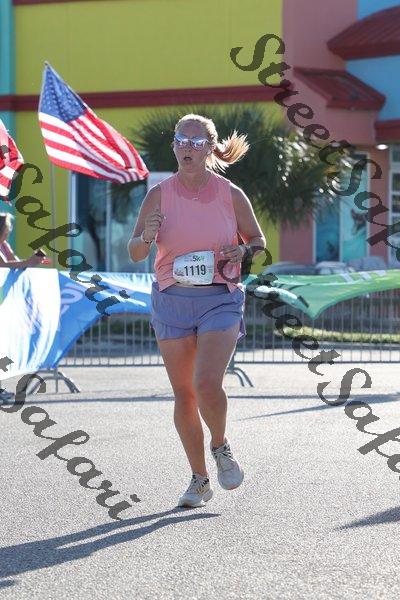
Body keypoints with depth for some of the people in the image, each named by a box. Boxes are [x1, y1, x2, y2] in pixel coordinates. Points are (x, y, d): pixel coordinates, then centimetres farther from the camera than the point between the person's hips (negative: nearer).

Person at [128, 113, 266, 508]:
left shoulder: (231, 195, -1)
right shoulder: (160, 195, 1)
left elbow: (259, 243, 11)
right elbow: (134, 253, 0)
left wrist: (242, 253, -11)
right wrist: (147, 236, -21)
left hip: (220, 300, -2)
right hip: (172, 301, 2)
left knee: (207, 384, -20)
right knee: (184, 393, 6)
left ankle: (221, 446, 11)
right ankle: (199, 479, 20)